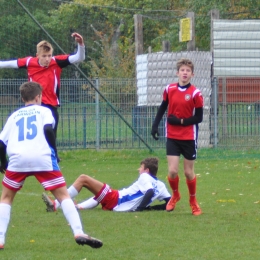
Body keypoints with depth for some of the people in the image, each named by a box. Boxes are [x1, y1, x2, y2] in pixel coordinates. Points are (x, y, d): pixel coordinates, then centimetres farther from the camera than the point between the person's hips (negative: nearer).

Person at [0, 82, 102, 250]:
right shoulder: (43, 111, 18)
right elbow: (48, 129, -2)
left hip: (17, 159, 2)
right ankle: (79, 233, -9)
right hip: (42, 158, -2)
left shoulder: (14, 116, 25)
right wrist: (54, 152, 6)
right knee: (63, 195, 6)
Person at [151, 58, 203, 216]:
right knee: (172, 171, -5)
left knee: (189, 172, 6)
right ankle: (175, 195, 25)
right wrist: (155, 126, 3)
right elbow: (162, 108, 11)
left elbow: (198, 118, -10)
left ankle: (193, 201, 29)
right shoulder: (169, 90, -1)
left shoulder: (195, 93, -11)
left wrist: (180, 121, -18)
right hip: (172, 137, 2)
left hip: (189, 138, -2)